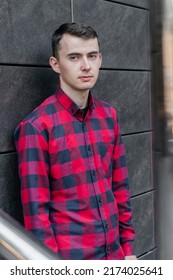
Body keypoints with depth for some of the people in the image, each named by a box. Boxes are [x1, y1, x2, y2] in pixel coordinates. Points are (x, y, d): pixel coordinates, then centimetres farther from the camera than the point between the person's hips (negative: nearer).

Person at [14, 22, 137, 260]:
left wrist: (128, 246, 7)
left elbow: (119, 186, 7)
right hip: (69, 257, -5)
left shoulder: (109, 115, 1)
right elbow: (36, 210, -13)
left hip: (113, 252, 5)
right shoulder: (36, 127, -15)